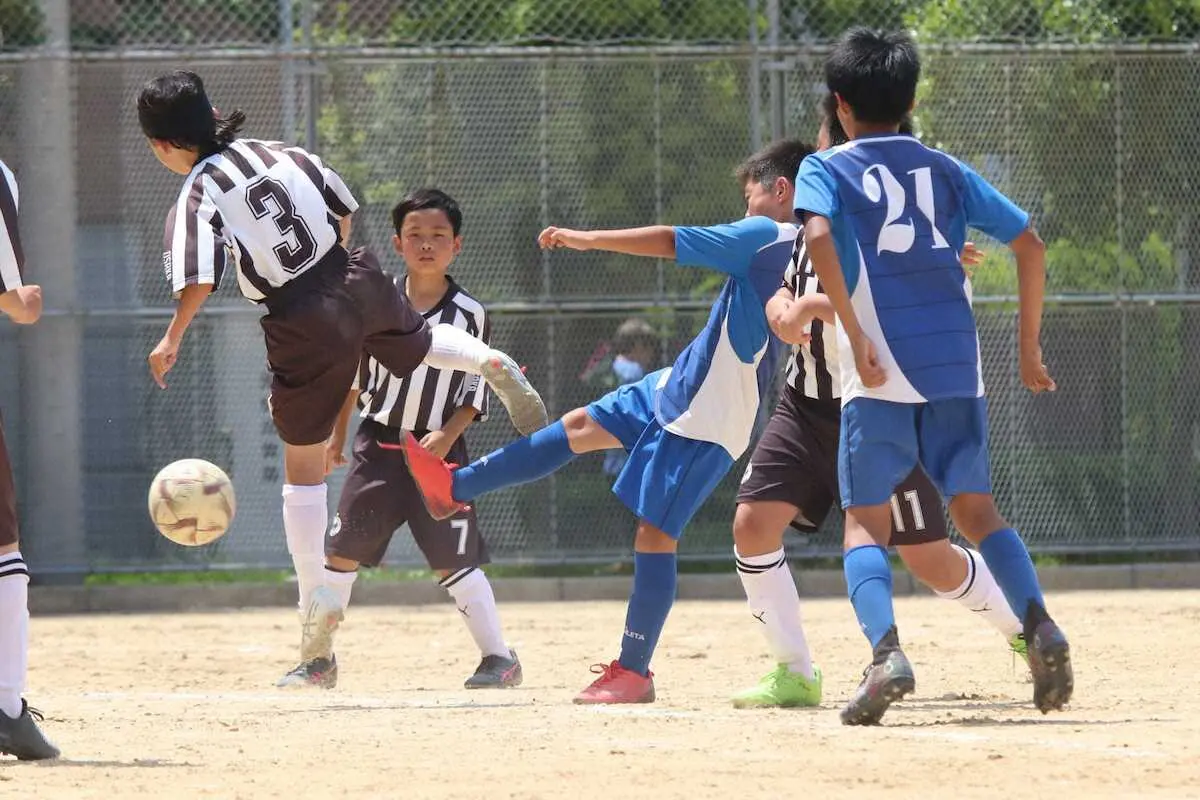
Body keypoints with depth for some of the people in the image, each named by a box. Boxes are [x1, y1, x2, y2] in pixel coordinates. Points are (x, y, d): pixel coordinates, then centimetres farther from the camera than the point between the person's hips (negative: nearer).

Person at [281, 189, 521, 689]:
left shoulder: (470, 315, -3)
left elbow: (476, 392, -1)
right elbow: (351, 375, 12)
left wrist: (448, 435, -14)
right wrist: (336, 438, 13)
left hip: (437, 448, -3)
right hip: (378, 443, 3)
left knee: (454, 561, -6)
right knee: (341, 551, 2)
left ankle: (499, 657, 3)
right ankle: (320, 658, 12)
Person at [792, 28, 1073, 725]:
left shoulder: (826, 170, 7)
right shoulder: (946, 170, 17)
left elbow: (818, 236, -15)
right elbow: (1029, 244, 12)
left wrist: (855, 335, -14)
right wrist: (1029, 347, 19)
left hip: (880, 371, -3)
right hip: (956, 362, 3)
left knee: (866, 522, 1)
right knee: (975, 509, 11)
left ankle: (886, 649, -23)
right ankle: (1039, 623, -13)